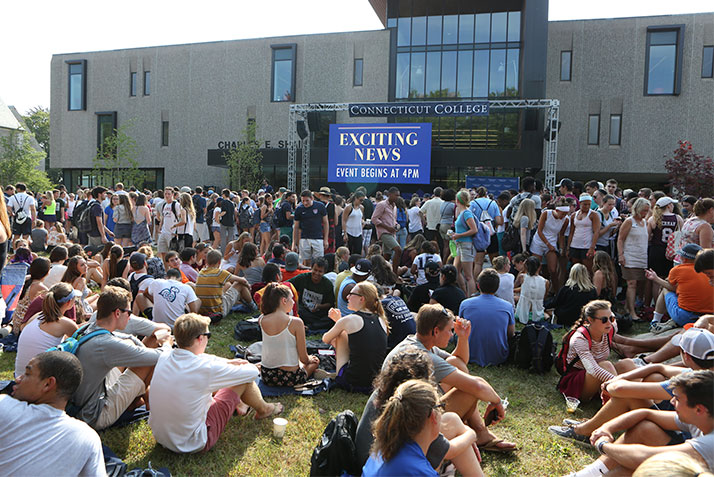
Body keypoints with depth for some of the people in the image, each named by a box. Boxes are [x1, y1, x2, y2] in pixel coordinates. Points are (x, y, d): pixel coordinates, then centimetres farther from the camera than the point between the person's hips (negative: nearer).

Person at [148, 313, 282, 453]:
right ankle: (263, 409, 31)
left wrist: (227, 362, 12)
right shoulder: (205, 369, -26)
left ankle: (238, 405, 45)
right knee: (244, 380, 1)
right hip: (191, 445, -7)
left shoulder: (164, 357, -8)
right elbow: (252, 372, -11)